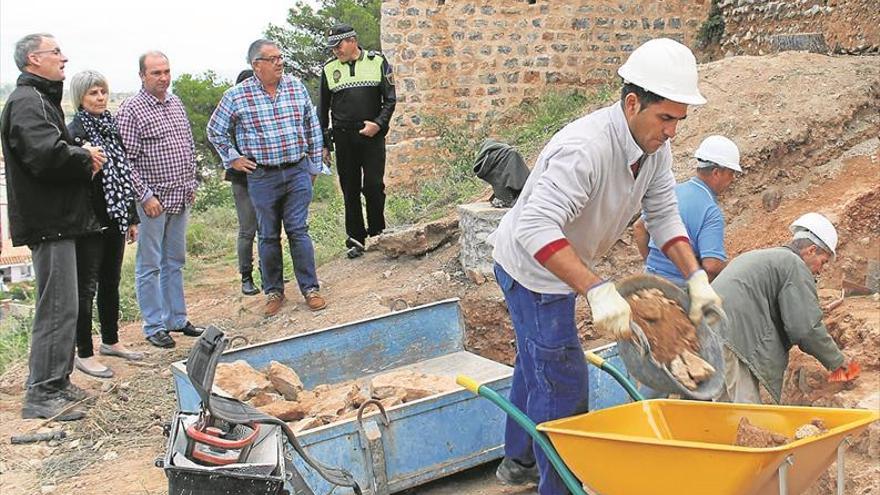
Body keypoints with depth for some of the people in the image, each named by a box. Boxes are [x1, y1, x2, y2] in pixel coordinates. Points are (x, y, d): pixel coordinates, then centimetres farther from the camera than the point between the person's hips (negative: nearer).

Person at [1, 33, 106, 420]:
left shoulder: (40, 99, 21)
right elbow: (46, 154, -29)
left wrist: (82, 157, 2)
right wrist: (86, 158, -12)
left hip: (55, 218, 11)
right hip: (48, 220, -11)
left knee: (60, 305, 16)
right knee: (57, 308, -8)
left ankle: (56, 383, 26)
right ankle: (41, 395, -2)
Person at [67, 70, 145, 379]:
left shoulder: (110, 128, 11)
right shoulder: (74, 132, -11)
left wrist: (132, 218, 17)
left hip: (114, 221, 7)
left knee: (111, 283, 17)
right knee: (86, 287, 1)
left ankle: (111, 341, 31)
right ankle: (84, 354, 10)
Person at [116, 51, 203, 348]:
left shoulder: (175, 103, 10)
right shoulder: (131, 110, -12)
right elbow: (126, 160, -15)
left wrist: (191, 184, 14)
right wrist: (146, 196, -17)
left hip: (180, 198, 7)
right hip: (153, 201, -7)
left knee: (174, 262, 15)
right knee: (150, 265, 3)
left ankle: (177, 318, 25)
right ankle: (154, 326, 11)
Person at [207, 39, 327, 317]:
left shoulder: (297, 87, 3)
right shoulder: (237, 95, -5)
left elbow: (312, 128, 11)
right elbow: (215, 131, 8)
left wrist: (314, 166, 11)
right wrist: (232, 159, 3)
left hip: (298, 172, 1)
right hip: (262, 177, -1)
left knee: (299, 231, 2)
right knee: (268, 236, 8)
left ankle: (310, 288, 10)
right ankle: (274, 291, 20)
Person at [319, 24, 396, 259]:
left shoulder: (377, 62, 3)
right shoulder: (329, 68, 8)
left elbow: (390, 99, 4)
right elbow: (323, 109, 12)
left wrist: (378, 124, -11)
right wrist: (323, 144, 9)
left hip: (372, 136, -2)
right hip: (343, 138, 2)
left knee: (373, 186, -5)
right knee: (350, 190, 5)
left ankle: (378, 234, 14)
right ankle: (355, 239, 14)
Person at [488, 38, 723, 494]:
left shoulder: (655, 146, -11)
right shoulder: (585, 148, -38)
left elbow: (663, 217, -4)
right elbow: (535, 229, -47)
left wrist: (696, 278, -16)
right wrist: (597, 290, -54)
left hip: (557, 267, 10)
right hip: (530, 267, -10)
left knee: (537, 362, 24)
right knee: (562, 380, -7)